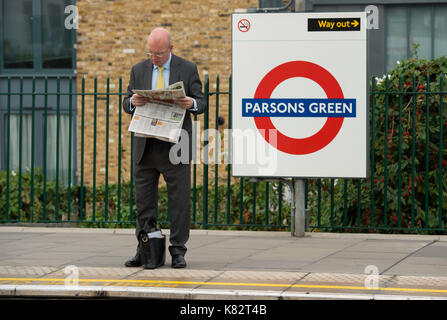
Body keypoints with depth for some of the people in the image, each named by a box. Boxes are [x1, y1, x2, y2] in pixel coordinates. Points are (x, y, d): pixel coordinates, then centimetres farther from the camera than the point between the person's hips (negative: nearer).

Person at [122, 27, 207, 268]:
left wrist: (192, 104, -21)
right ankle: (144, 250, 12)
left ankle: (177, 251, 5)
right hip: (146, 146, 3)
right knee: (144, 201, 5)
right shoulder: (139, 70, 10)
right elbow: (127, 105, 10)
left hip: (175, 146, -3)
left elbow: (202, 103, 2)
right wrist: (132, 102, -14)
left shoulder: (188, 69, 2)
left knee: (179, 201, -2)